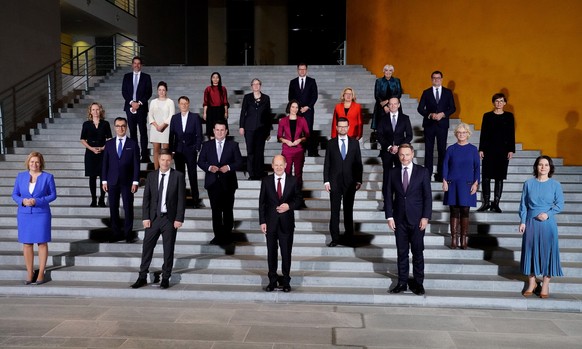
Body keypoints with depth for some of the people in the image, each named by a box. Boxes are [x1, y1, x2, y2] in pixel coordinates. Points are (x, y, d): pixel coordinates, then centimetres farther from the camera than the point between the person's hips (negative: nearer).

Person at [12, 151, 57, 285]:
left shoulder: (47, 177, -2)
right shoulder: (21, 176, 6)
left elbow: (53, 195, -2)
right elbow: (14, 194, 8)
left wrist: (37, 201, -16)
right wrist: (22, 201, -13)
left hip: (41, 214, -2)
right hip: (24, 214, 3)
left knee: (42, 243, 1)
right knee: (26, 243, 5)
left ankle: (41, 274, 10)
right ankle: (29, 274, 15)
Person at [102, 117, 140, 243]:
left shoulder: (133, 143, 0)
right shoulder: (109, 143, 7)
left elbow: (136, 164, -2)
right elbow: (105, 163, 8)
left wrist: (135, 181, -8)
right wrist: (104, 180, 2)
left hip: (127, 181, -2)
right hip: (112, 181, 2)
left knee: (128, 208, 2)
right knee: (113, 208, 6)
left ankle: (128, 233, 11)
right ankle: (116, 233, 16)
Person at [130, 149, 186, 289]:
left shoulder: (178, 176, -3)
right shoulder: (151, 176, 6)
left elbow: (181, 199, -4)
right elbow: (146, 198, 6)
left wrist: (179, 218, -9)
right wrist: (145, 217, -2)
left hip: (170, 218, -2)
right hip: (153, 218, 2)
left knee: (168, 250, 6)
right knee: (147, 247, 5)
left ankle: (165, 278, 18)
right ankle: (142, 277, 16)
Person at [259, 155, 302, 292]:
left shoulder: (293, 180, 1)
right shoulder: (266, 181, 2)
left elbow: (298, 199, 5)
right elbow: (262, 202, 2)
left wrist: (289, 206, -15)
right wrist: (262, 221, -3)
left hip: (287, 222, 0)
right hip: (271, 222, 1)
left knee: (286, 252, 6)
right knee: (271, 252, 9)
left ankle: (286, 281, 19)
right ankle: (272, 280, 21)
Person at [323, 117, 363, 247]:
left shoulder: (355, 143, 6)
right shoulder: (331, 143, 4)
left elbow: (359, 163, 6)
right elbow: (327, 163, 3)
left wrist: (359, 180, 1)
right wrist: (326, 181, -3)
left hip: (350, 182, 1)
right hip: (335, 182, -1)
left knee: (348, 209, 11)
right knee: (334, 211, -1)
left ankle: (349, 233, 28)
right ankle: (335, 238, 3)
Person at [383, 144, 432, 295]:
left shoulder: (423, 172, 0)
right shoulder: (392, 173, 4)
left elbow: (427, 196, -1)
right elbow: (388, 196, 5)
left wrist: (425, 217, -8)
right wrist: (389, 216, -2)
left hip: (417, 219, -1)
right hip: (399, 219, 2)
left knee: (418, 252, 5)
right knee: (402, 253, 8)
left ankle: (418, 282, 17)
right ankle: (402, 282, 16)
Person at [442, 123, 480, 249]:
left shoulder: (473, 149, 5)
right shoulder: (451, 149, 6)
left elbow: (477, 167, 5)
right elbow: (445, 166, 5)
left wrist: (476, 183, -4)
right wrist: (444, 181, -4)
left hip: (467, 185, 0)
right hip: (452, 184, 0)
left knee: (465, 212, 1)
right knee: (454, 212, 2)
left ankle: (464, 239, 8)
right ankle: (454, 239, 6)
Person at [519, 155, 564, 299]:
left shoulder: (555, 184, -1)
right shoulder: (528, 183, 1)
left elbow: (560, 204, -2)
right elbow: (523, 204, 3)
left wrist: (548, 214, -16)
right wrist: (522, 221, -3)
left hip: (548, 223, -1)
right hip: (531, 222, 1)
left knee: (548, 251, 3)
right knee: (530, 250, 6)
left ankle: (545, 284, 15)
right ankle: (532, 282, 21)